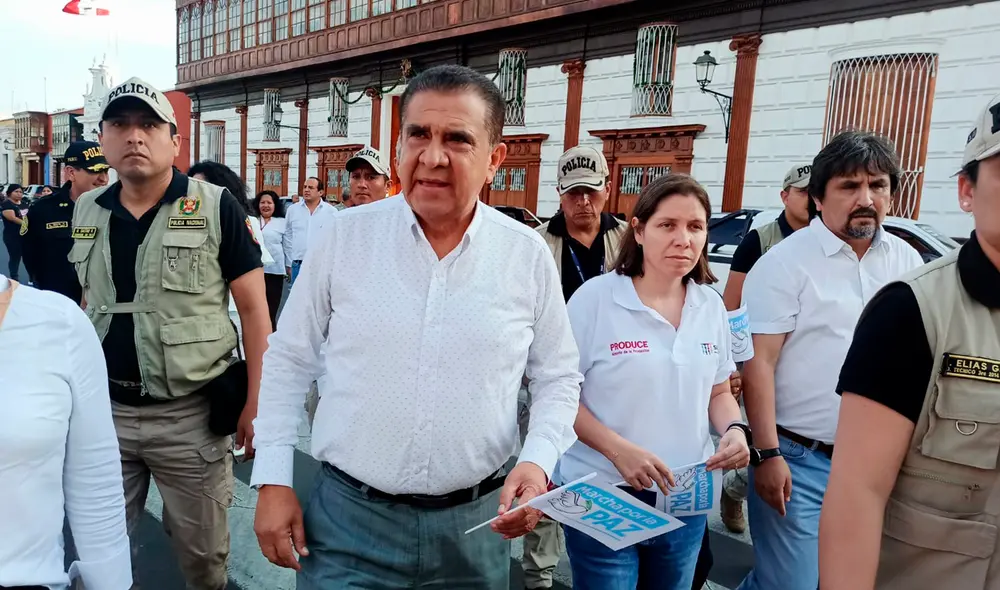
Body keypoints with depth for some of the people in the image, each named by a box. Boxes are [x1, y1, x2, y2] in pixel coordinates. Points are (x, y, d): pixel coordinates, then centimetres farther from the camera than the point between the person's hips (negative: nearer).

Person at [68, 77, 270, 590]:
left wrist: (256, 401, -12)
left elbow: (253, 308, -9)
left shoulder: (216, 208, -10)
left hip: (190, 412, -4)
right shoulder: (85, 212, 5)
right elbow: (89, 304, 16)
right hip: (106, 407, 4)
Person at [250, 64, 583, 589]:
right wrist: (273, 481, -1)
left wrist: (538, 461, -12)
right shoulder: (346, 235, -6)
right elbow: (287, 362, 1)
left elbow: (558, 379, 4)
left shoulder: (528, 255, -5)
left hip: (475, 524, 2)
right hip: (348, 516, -1)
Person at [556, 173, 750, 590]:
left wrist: (736, 429, -8)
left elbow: (718, 392, 13)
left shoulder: (711, 306, 2)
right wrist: (618, 450, -23)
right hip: (604, 498, -5)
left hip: (687, 501, 5)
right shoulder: (595, 298, -13)